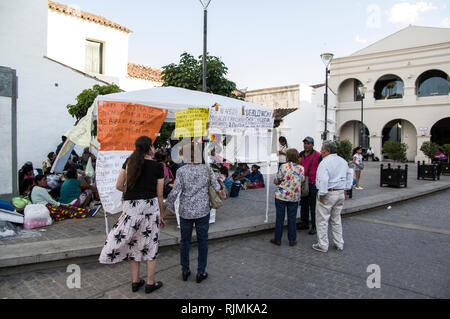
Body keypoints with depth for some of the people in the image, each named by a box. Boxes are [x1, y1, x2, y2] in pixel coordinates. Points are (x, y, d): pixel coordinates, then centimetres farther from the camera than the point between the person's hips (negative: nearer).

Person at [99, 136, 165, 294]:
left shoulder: (129, 161, 4)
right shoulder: (157, 166, -3)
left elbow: (119, 185, 3)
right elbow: (159, 195, -1)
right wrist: (161, 215, 9)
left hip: (131, 206, 3)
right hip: (150, 205, -2)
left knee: (133, 243, 14)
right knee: (150, 244, 9)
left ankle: (135, 281, 25)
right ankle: (150, 283, 19)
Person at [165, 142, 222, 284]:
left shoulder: (181, 171, -10)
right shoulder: (207, 169, -6)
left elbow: (175, 191, -13)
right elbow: (217, 188, -6)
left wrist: (169, 204, 3)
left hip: (186, 211, 0)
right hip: (203, 210, 0)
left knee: (185, 240, 14)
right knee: (202, 241, 11)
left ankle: (185, 271, 25)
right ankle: (201, 272, 18)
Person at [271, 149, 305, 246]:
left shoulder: (284, 167, -12)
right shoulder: (301, 168, 0)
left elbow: (276, 181, -8)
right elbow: (302, 181, 9)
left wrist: (275, 180, 13)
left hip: (281, 195, -3)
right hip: (294, 197, 3)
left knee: (279, 217, 7)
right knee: (292, 218, 11)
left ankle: (278, 239, 15)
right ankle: (292, 240, 17)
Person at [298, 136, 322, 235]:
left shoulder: (318, 155, -9)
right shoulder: (301, 154, 9)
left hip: (313, 184, -6)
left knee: (313, 206, 0)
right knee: (303, 204, 14)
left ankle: (314, 226, 10)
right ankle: (304, 223, 27)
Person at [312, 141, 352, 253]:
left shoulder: (324, 162, -16)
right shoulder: (343, 161, 9)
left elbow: (323, 180, -25)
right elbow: (348, 177, 18)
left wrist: (322, 194, -18)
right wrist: (344, 190, 22)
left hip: (328, 194, -8)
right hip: (340, 193, 8)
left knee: (322, 220, 3)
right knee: (336, 219, 19)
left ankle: (323, 245, 9)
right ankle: (339, 244, 25)